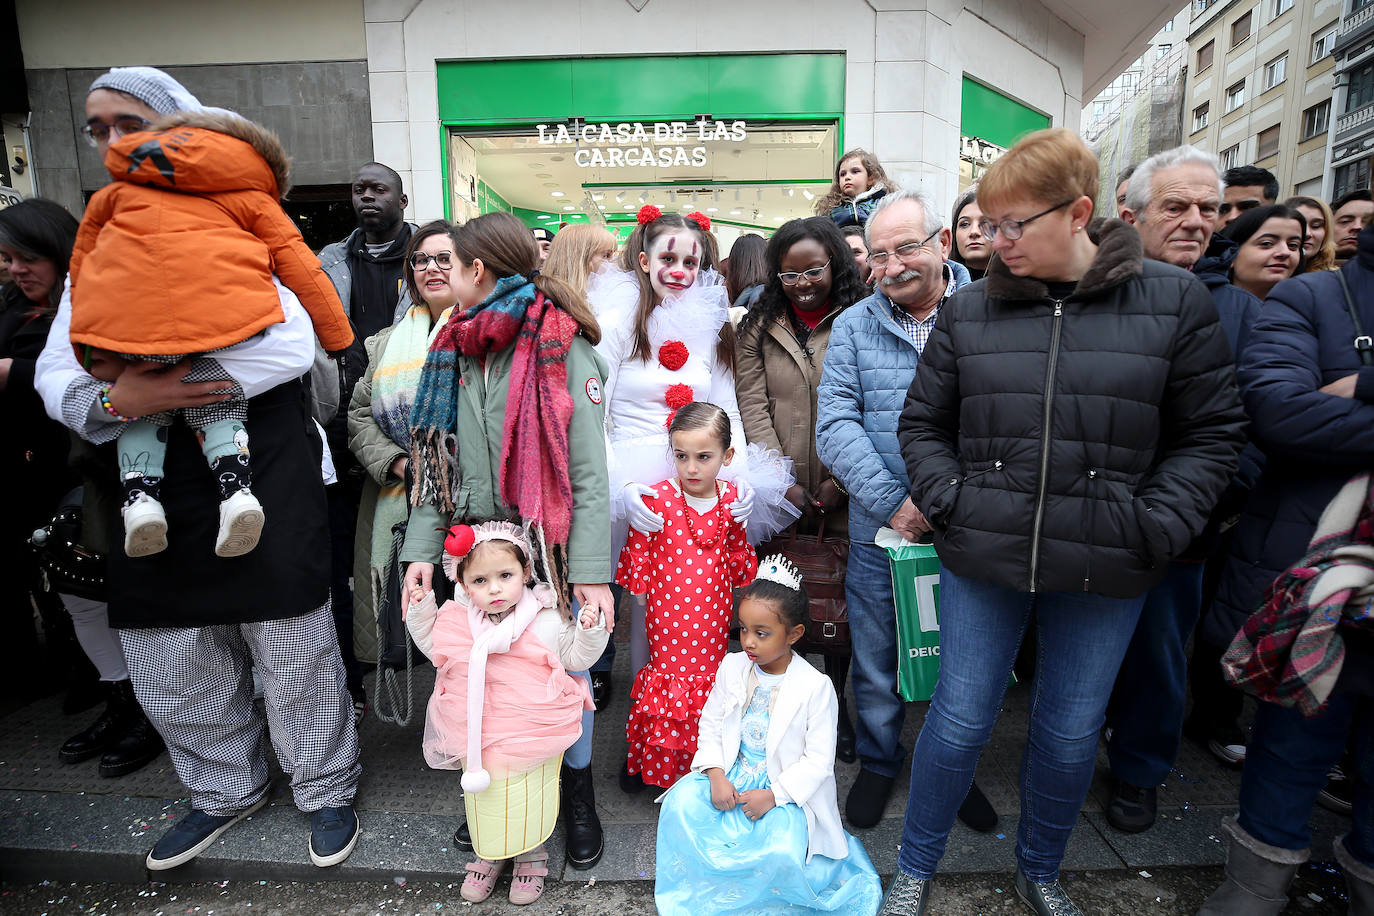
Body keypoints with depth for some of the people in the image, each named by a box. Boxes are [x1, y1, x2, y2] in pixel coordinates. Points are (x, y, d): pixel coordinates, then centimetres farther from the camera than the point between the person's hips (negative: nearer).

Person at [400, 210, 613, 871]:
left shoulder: (562, 347, -8)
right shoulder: (456, 349, 12)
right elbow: (437, 459, 10)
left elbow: (590, 469, -13)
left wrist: (592, 572, -19)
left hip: (549, 544, -5)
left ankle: (577, 787, 30)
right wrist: (422, 548, 1)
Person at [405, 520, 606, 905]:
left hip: (532, 739, -3)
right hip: (477, 741, 3)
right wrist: (420, 609, -2)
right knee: (482, 799, 22)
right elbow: (430, 645, 12)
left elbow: (576, 656, -4)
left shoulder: (546, 621, -16)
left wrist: (589, 631, -22)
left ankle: (531, 856, 44)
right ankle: (489, 855, 49)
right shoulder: (457, 620, -8)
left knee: (529, 801, 15)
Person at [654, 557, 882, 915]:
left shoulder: (816, 687, -16)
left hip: (786, 788, -3)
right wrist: (716, 775, -11)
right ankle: (687, 886, 9)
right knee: (680, 804, -19)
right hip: (731, 775, 4)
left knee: (781, 851, -29)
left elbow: (818, 759, -13)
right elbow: (710, 724, 4)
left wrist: (773, 795, -20)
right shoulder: (732, 667, -4)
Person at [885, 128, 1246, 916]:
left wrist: (1155, 527, -9)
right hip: (983, 560, 0)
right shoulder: (970, 311, 1)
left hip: (1105, 571, 0)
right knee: (960, 721, 9)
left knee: (1072, 732, 16)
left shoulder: (1174, 301, -2)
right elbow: (923, 422, 8)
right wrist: (949, 501, -6)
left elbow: (1212, 433, 2)